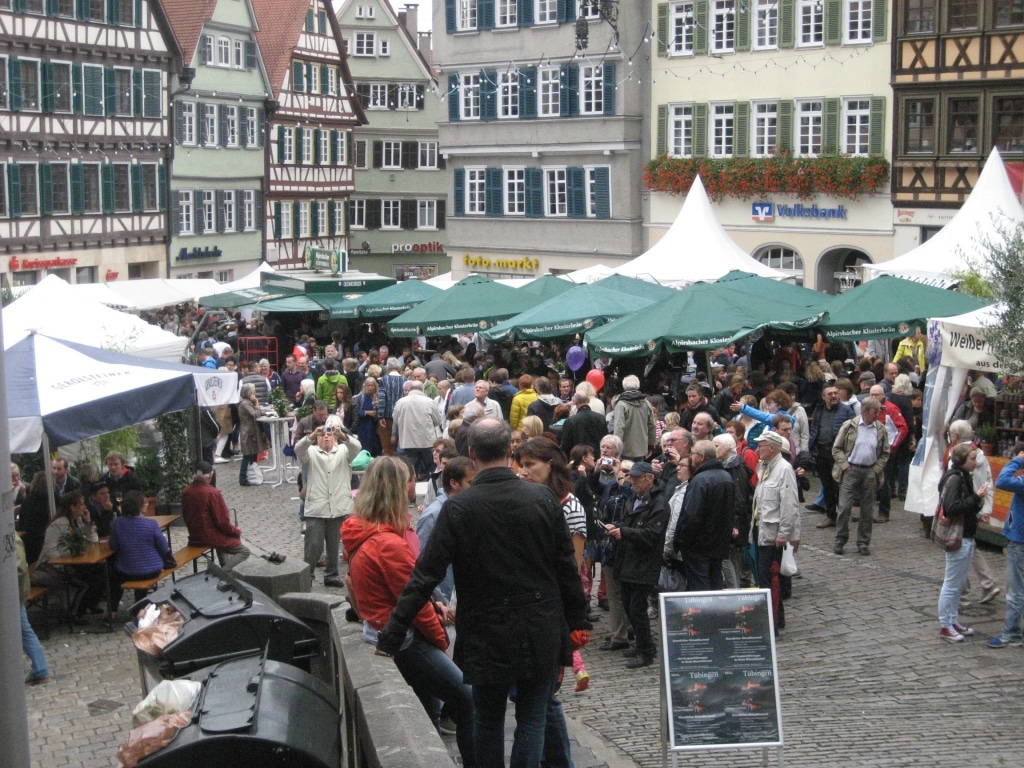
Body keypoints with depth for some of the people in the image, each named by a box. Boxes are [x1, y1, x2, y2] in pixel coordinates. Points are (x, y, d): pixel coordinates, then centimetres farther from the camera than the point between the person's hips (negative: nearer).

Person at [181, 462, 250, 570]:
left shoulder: (186, 493, -4)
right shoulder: (213, 493, -22)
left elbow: (186, 516, 9)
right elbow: (223, 522, -19)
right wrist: (237, 532, -2)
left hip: (195, 538, 7)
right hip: (212, 537, -7)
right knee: (244, 551, 7)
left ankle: (224, 568, 30)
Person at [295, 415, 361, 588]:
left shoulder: (343, 452, 11)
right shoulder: (311, 452, 9)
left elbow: (356, 447, -9)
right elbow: (298, 448, -12)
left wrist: (342, 435, -29)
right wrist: (312, 435, -30)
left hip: (339, 507, 2)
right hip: (316, 508, -2)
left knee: (334, 545, 11)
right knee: (314, 546, -4)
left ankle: (331, 575, 24)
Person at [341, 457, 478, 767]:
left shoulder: (361, 532, 4)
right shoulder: (390, 544, -25)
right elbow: (415, 602, -19)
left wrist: (432, 605, 5)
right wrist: (441, 639, -4)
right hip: (403, 641, -10)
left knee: (425, 714, 20)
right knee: (469, 700, -6)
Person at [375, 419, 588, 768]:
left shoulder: (458, 508, -14)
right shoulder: (543, 498, -8)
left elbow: (425, 577, -14)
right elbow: (566, 567, -2)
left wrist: (391, 636, -10)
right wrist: (575, 621, 11)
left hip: (486, 638, -1)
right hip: (542, 635, 1)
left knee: (489, 720, 16)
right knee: (532, 720, 11)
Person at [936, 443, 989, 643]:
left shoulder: (963, 477, 11)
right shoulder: (954, 479, -18)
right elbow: (952, 508, -27)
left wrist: (977, 513, -2)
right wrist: (976, 498, -23)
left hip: (966, 537, 10)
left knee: (959, 583, 17)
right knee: (952, 584, -1)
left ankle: (954, 621, 27)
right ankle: (945, 626, 6)